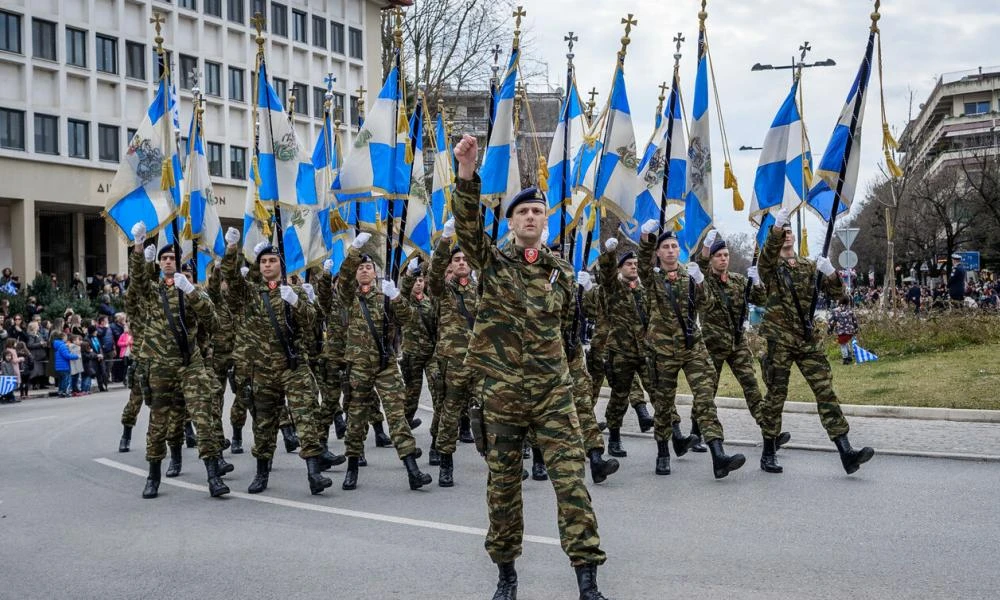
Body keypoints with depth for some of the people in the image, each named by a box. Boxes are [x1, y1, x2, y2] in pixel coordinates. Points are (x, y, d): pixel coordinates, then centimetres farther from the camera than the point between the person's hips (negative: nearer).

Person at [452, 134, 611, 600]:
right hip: (501, 392, -1)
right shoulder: (492, 262, 0)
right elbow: (467, 226, -18)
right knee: (503, 483, 7)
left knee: (571, 479, -6)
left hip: (553, 391, 1)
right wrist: (467, 175, -32)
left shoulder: (562, 272, 8)